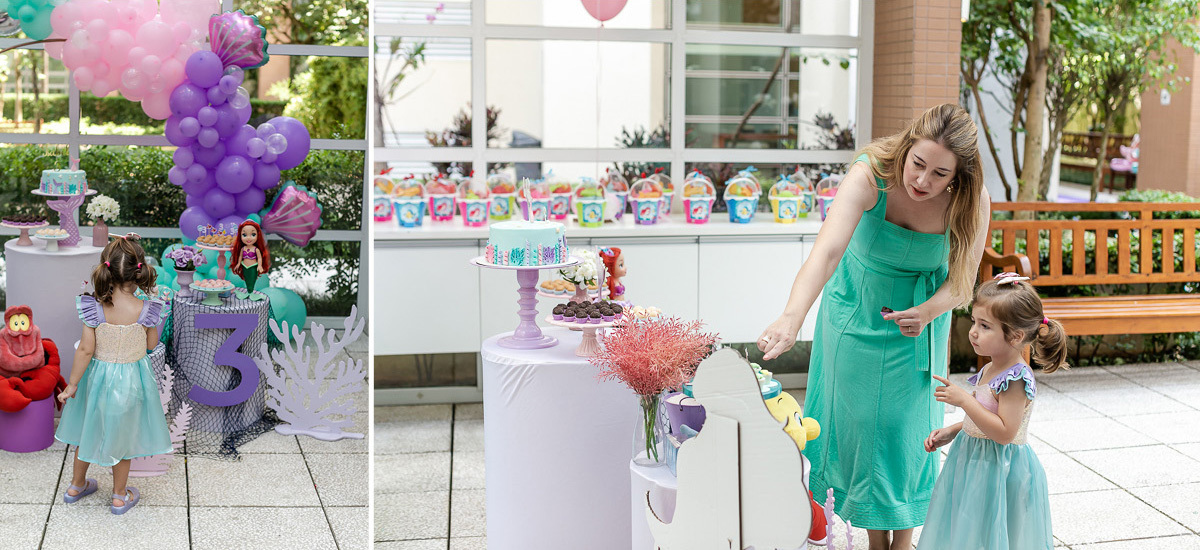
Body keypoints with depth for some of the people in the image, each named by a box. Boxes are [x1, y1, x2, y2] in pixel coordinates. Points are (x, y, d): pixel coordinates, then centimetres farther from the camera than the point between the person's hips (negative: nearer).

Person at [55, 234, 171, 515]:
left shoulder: (95, 308, -19)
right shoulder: (144, 310, -20)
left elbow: (85, 350, -15)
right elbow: (151, 344, -6)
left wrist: (71, 386, -5)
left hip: (98, 375, 1)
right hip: (130, 379, -1)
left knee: (88, 430, 23)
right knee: (122, 436, 17)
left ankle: (77, 485, 42)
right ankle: (120, 496, 31)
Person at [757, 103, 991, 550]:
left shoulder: (972, 202, -25)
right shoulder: (869, 177, -33)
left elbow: (962, 282, -15)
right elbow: (827, 251, -47)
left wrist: (929, 312, -37)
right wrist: (791, 319, -61)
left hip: (919, 310, 1)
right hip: (856, 306, 0)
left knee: (905, 424, 0)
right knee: (858, 417, 6)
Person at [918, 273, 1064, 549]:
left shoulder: (1016, 380, -22)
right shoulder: (991, 370, 6)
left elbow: (1004, 432, -28)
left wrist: (964, 400, -28)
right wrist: (951, 432, 10)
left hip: (1000, 471, -9)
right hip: (975, 463, 9)